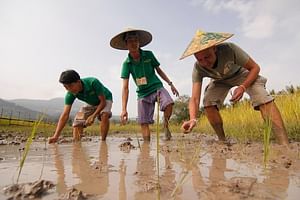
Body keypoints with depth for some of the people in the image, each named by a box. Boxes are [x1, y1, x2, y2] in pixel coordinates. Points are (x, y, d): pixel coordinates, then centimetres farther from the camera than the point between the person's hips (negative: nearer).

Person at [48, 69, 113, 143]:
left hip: (105, 99, -4)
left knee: (104, 115, -34)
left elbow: (103, 101, -29)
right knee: (77, 122, -11)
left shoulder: (93, 82, -38)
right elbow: (65, 115, -28)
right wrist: (56, 136, -34)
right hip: (91, 104, 4)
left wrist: (93, 116, -37)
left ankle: (103, 141, -20)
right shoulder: (70, 94, -25)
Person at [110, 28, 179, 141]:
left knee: (169, 103, -30)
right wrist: (124, 109, -18)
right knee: (144, 122, -4)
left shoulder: (148, 55, -4)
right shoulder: (127, 63, -7)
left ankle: (166, 125, -3)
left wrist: (170, 84, 7)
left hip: (157, 87, 0)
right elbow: (125, 87, -11)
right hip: (143, 93, 1)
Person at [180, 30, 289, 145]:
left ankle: (284, 145, -25)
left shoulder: (229, 49, -38)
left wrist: (243, 87, -42)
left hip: (241, 73, -1)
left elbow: (255, 67, -24)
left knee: (263, 98, -27)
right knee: (208, 103, -24)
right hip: (220, 80, 2)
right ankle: (223, 140, -8)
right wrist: (193, 119, -56)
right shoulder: (198, 69, -31)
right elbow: (194, 98, -37)